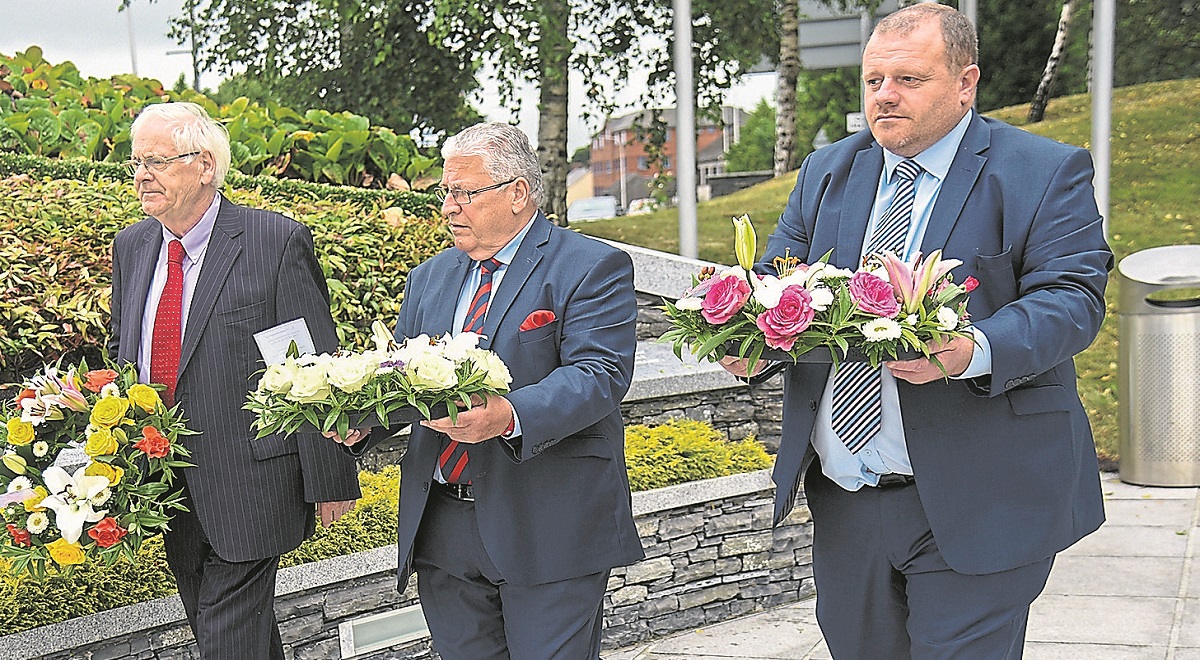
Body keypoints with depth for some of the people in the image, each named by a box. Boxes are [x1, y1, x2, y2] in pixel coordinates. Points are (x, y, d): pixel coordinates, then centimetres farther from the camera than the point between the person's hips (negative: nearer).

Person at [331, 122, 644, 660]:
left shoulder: (592, 268, -5)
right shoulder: (429, 278, 17)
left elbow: (600, 374, -17)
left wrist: (511, 416, -33)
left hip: (548, 530, -6)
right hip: (440, 528, 6)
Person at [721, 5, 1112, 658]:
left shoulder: (1048, 174, -4)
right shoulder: (826, 172, 13)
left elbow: (1073, 297, -13)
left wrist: (972, 352, -32)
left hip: (976, 500, -5)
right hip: (842, 496, 6)